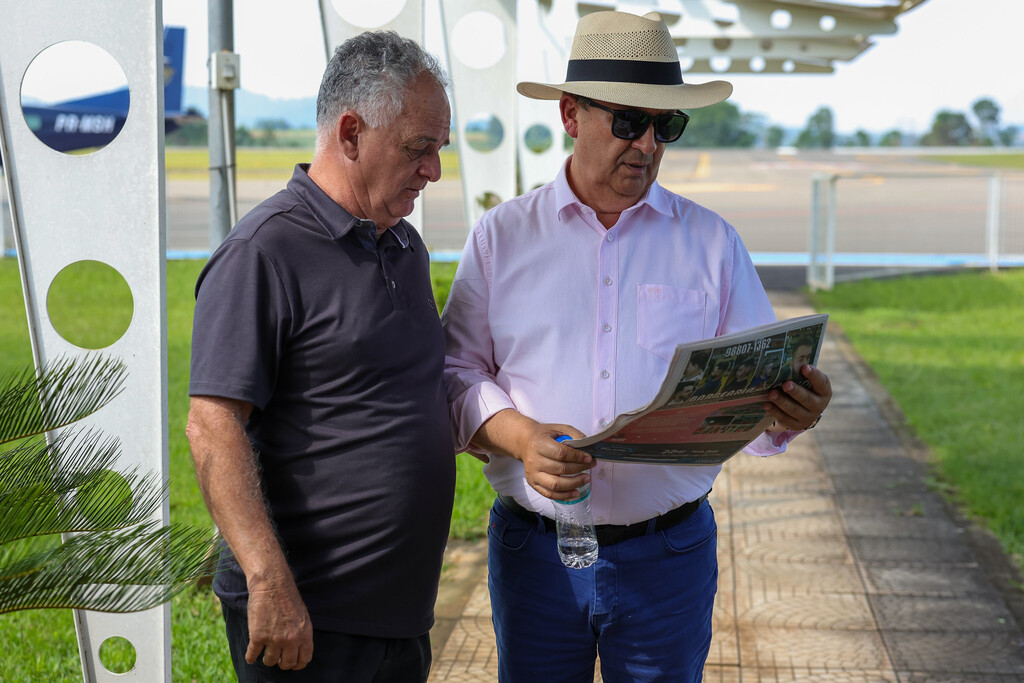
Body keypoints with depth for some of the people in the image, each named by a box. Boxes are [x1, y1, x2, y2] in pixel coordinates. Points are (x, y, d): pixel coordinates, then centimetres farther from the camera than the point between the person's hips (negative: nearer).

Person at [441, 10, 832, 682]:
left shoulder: (712, 242, 5)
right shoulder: (502, 237, 4)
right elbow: (457, 370, 1)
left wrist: (789, 412, -19)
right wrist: (521, 437, -18)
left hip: (670, 552, 0)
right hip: (534, 547, 0)